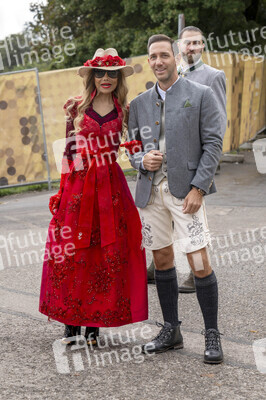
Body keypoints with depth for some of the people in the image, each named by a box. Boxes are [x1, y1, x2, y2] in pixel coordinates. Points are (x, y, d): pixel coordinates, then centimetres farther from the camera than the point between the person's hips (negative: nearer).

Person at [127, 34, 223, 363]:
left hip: (185, 189, -4)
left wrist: (198, 188, -13)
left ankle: (212, 334, 5)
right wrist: (142, 160, -8)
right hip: (151, 190, 5)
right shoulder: (139, 103, 12)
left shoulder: (201, 95, 0)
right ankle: (171, 330, 22)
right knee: (162, 260, 10)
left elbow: (213, 143, -4)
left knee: (199, 263, -8)